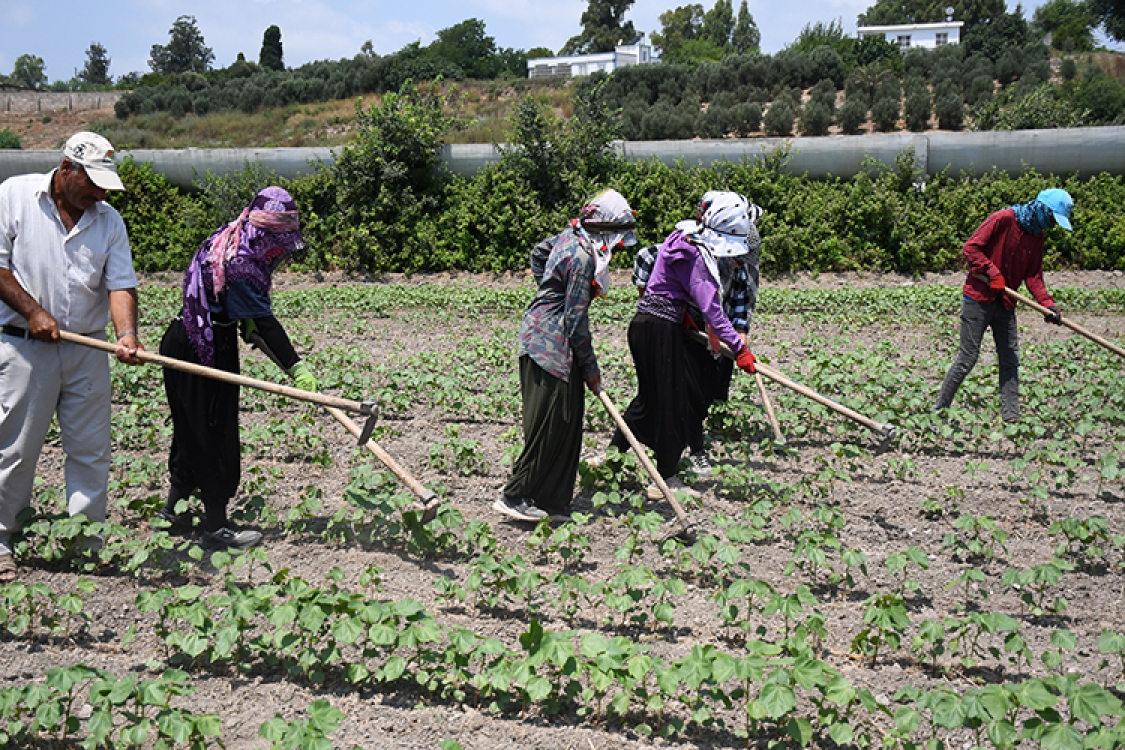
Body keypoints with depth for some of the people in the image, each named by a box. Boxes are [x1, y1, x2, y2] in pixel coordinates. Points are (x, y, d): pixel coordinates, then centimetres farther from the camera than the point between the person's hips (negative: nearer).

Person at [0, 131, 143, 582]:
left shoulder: (109, 221, 6)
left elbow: (120, 285, -2)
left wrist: (126, 334, -19)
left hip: (89, 348, 3)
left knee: (90, 451, 5)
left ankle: (87, 545, 16)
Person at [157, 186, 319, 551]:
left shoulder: (230, 245, 6)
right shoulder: (238, 264, -25)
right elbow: (265, 322, -28)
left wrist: (247, 325, 7)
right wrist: (296, 368, -30)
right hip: (203, 353, -10)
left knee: (194, 432, 17)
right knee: (212, 435, -3)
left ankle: (173, 512, 28)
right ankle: (216, 528, 5)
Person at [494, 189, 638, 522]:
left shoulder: (571, 235, 7)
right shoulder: (583, 259, -21)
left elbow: (538, 252, 28)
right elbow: (575, 321, -18)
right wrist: (590, 369, -9)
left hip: (543, 331, 10)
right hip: (549, 342, -10)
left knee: (567, 417, 12)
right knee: (547, 423, -5)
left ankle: (552, 498, 18)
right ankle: (514, 496, 2)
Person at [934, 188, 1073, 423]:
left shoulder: (1038, 236, 10)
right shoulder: (1003, 219, -13)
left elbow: (1033, 276, 9)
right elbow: (971, 247, -14)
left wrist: (1047, 303, -5)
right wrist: (992, 272, -20)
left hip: (1005, 303, 8)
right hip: (978, 298, -7)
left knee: (1010, 360, 7)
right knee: (967, 357, -5)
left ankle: (1011, 415, 12)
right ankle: (940, 408, 7)